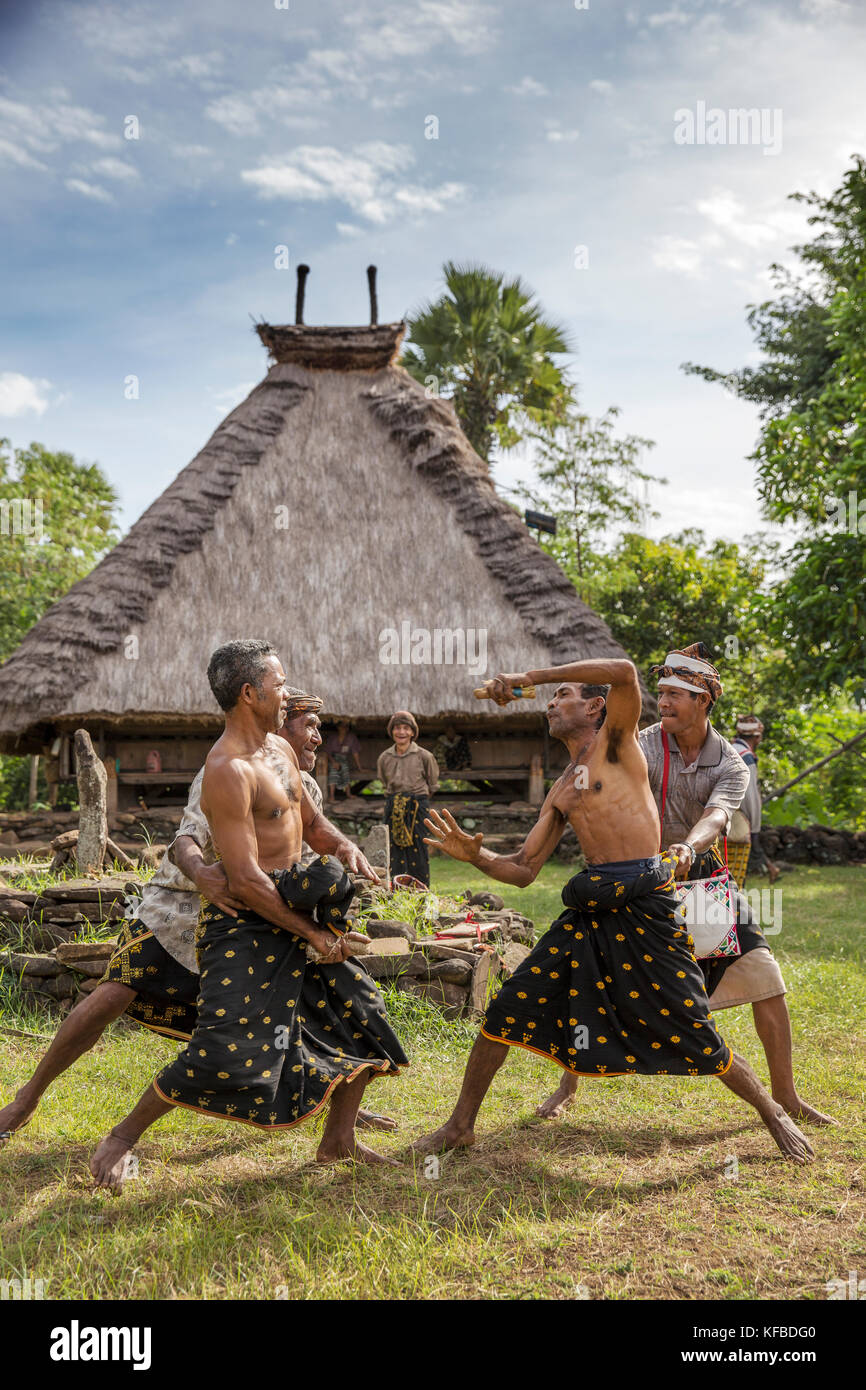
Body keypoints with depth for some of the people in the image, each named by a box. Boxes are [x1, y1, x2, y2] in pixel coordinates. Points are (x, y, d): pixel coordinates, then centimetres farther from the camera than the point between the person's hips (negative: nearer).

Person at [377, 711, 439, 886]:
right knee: (395, 847, 0)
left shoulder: (424, 756, -4)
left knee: (418, 847, -3)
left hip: (417, 806, -2)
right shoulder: (384, 758, 5)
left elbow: (433, 784, 9)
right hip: (393, 806, 3)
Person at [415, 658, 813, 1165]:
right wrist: (476, 854, -4)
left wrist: (531, 676, -13)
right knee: (509, 1006, 0)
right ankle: (461, 1125, 15)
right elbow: (523, 869, 16)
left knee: (694, 1037, 1)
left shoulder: (616, 743, 3)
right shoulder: (560, 791, 19)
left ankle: (774, 1113, 27)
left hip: (645, 909, -6)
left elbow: (624, 672, -17)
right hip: (591, 909, 6)